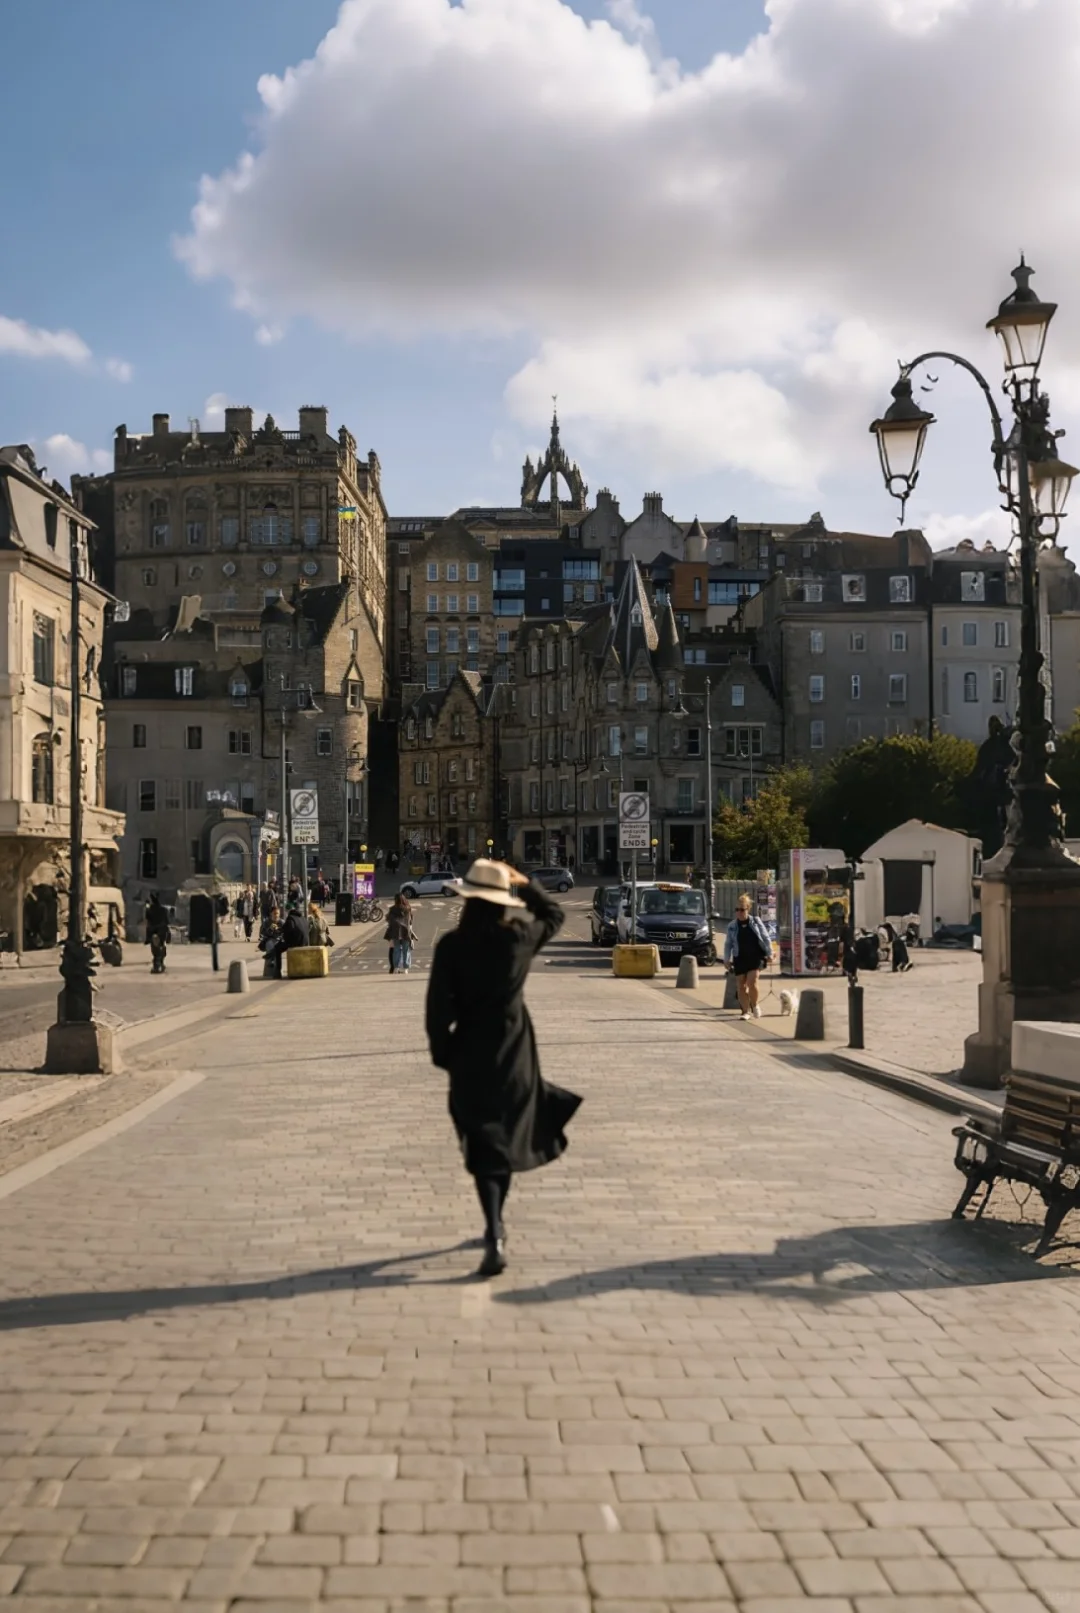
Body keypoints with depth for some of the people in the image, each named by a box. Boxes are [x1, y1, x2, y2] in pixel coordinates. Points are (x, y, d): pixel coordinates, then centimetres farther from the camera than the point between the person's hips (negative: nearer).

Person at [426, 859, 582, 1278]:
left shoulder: (452, 945, -12)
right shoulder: (519, 937, -7)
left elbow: (439, 1005, -11)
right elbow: (554, 914, 15)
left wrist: (442, 1052, 1)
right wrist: (526, 885, 16)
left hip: (469, 1054, -2)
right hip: (514, 1053, 2)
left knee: (483, 1144, 5)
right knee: (506, 1135, 19)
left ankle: (495, 1236, -9)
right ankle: (495, 1227, 33)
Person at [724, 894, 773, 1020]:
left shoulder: (756, 921, 2)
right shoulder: (732, 926, 5)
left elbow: (765, 938, 4)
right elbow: (728, 944, 9)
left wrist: (769, 954, 1)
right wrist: (727, 959, 4)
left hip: (755, 957, -2)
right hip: (740, 958, 2)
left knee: (752, 982, -14)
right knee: (741, 986, 2)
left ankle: (754, 1006, 10)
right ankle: (746, 1011, 13)